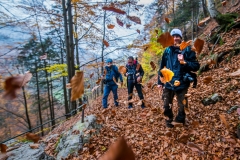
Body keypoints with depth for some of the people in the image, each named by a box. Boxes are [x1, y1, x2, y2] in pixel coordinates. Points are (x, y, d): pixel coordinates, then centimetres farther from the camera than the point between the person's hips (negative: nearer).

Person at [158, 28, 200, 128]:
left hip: (182, 84, -2)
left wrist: (184, 62, -22)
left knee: (181, 106, 10)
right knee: (166, 105, 13)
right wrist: (160, 82, 8)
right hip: (168, 83, 3)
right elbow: (162, 67, 8)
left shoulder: (187, 50, -4)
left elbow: (196, 66, -6)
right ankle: (169, 120, 39)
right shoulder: (167, 51, 3)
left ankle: (180, 122, 33)